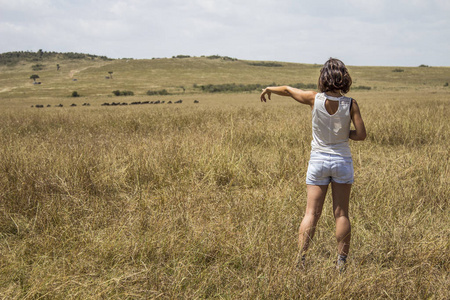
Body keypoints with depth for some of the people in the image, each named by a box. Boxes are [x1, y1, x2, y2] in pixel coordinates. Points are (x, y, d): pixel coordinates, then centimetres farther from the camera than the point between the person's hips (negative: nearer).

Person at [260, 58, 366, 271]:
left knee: (311, 213, 4)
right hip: (342, 160, 0)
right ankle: (341, 263, 12)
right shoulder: (350, 104, -11)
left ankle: (300, 258, -5)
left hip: (318, 160, 0)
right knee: (341, 214, 8)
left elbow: (287, 90, 5)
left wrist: (269, 89, 24)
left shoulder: (315, 99, -10)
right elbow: (361, 134, -11)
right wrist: (343, 133, 7)